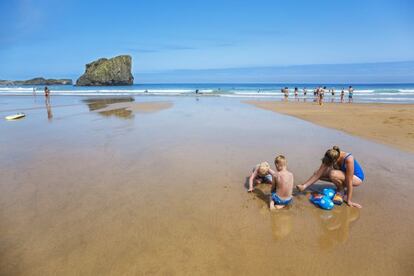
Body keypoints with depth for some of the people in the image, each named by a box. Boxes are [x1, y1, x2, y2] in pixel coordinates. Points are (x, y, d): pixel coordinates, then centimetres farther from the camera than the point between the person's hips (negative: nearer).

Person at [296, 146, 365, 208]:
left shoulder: (348, 160, -36)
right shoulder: (331, 157, -20)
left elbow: (349, 181, -32)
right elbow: (318, 174, -16)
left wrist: (349, 201, -28)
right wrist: (304, 185, -21)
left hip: (357, 178, -6)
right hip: (343, 174, 6)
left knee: (333, 174, -33)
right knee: (320, 173, -12)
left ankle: (342, 190, -7)